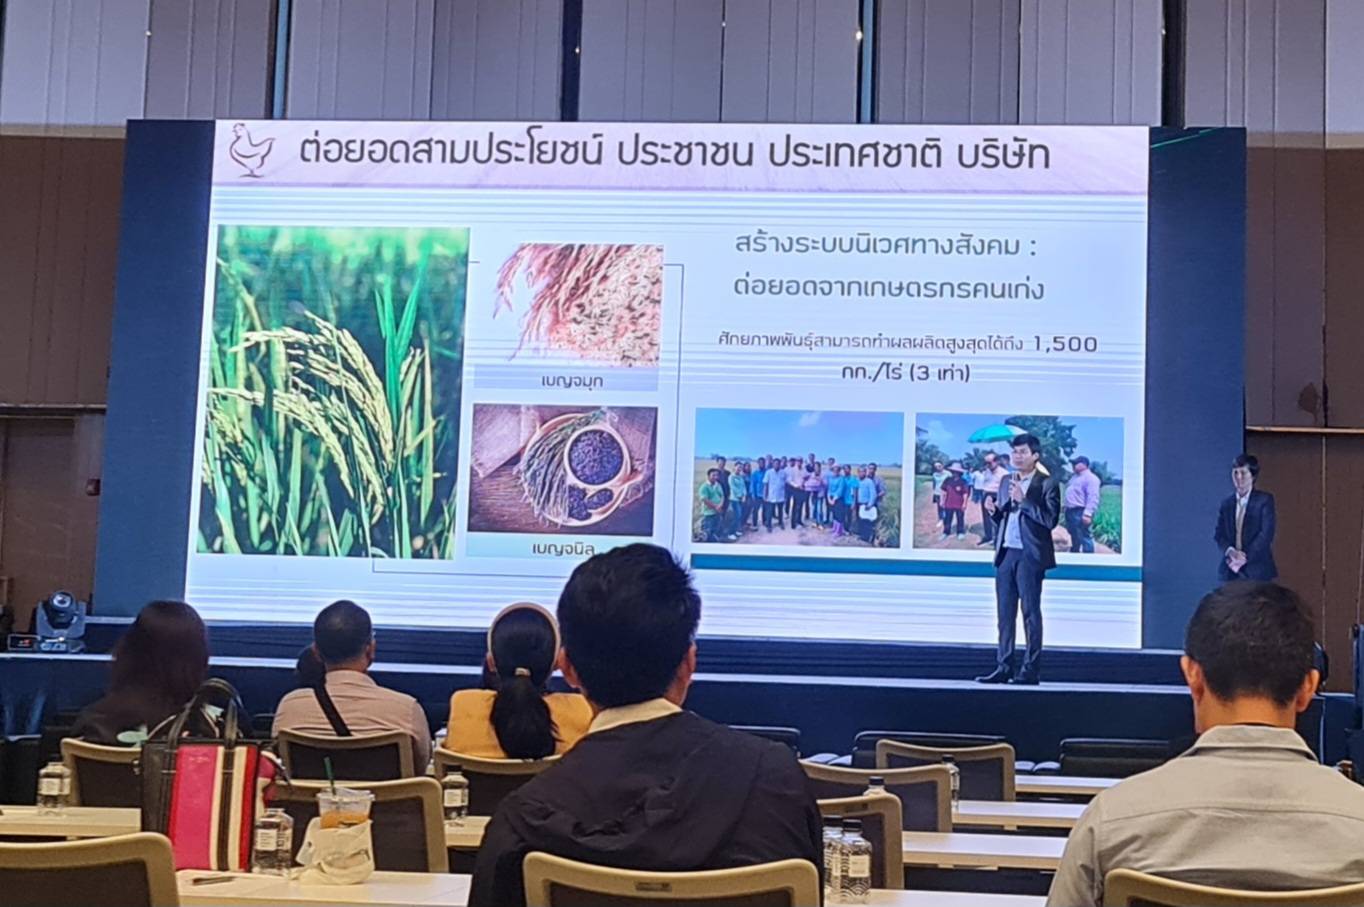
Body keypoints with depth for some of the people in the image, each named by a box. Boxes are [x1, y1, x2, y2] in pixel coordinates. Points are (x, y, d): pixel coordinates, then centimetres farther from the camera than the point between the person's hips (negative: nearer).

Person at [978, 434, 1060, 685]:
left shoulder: (1047, 484, -3)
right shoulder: (1006, 481, 16)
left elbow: (1050, 520, -14)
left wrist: (1023, 499, -19)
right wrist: (994, 511, -1)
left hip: (1030, 556, -6)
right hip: (1006, 553, 6)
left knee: (1030, 613, -2)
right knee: (1005, 614, 6)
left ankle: (1031, 670, 1)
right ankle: (1003, 668, 10)